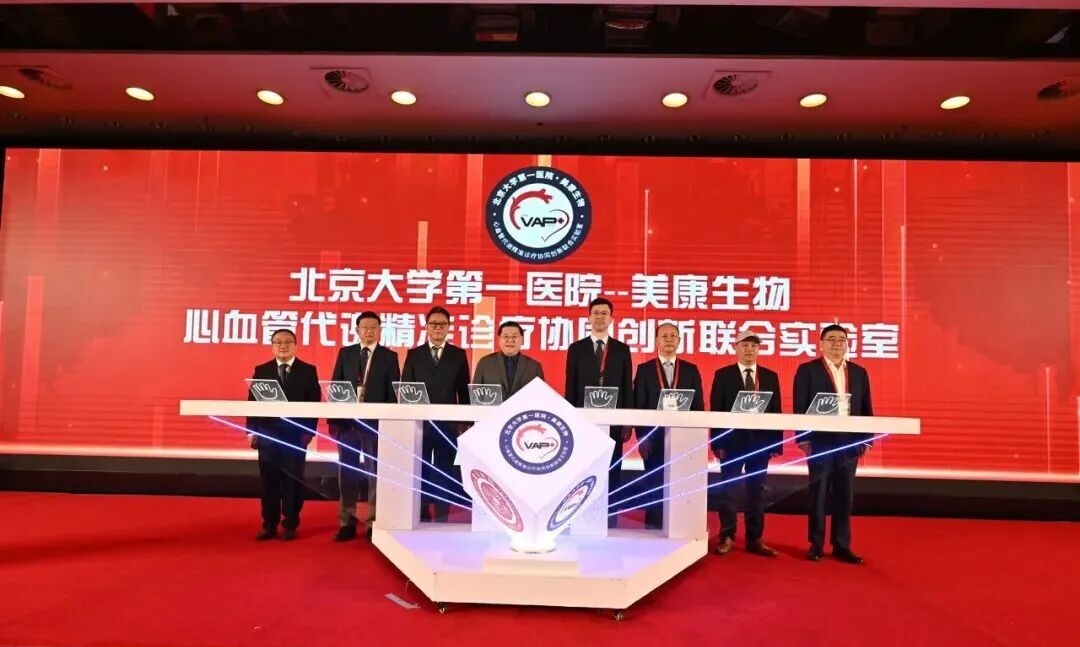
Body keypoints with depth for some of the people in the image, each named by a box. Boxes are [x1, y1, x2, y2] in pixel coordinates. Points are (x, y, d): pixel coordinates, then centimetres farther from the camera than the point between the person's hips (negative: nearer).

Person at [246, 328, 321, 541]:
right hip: (267, 434, 2)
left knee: (293, 480, 3)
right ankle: (269, 525, 15)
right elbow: (253, 401, 7)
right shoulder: (261, 370, 10)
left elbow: (314, 402, 0)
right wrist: (252, 430, -2)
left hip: (296, 434, -2)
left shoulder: (308, 370, 3)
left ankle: (290, 525, 13)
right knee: (269, 481, 5)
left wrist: (309, 431, -8)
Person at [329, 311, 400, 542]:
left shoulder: (389, 356, 1)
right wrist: (333, 419, -1)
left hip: (376, 422, -2)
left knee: (375, 473, 5)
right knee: (346, 472, 8)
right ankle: (347, 523, 18)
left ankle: (374, 523, 14)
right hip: (346, 420, 2)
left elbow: (393, 393, -1)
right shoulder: (345, 353, 8)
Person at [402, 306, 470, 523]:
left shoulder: (458, 355, 6)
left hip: (448, 423, 0)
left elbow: (464, 391, 5)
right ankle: (421, 516, 17)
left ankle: (442, 516, 14)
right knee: (420, 470, 7)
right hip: (420, 421, 1)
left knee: (444, 471, 5)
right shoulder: (414, 354, 7)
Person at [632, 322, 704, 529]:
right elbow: (639, 407, 1)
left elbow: (698, 406, 7)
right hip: (654, 439, -1)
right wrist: (642, 438, -7)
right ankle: (653, 531, 13)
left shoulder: (691, 370, 8)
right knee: (654, 487, 4)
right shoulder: (644, 369, 4)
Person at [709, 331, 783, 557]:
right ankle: (727, 537, 12)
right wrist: (717, 442, -8)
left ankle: (754, 539, 17)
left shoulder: (771, 376, 9)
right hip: (732, 440, -2)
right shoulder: (723, 375, 1)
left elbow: (776, 411, 7)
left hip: (761, 441, 3)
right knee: (728, 490, 3)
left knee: (757, 491, 8)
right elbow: (716, 410, -2)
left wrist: (776, 443, 0)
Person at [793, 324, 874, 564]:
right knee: (818, 494, 4)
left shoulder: (859, 372, 12)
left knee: (845, 495, 7)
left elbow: (866, 408, 12)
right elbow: (800, 408, -5)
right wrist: (803, 439, -11)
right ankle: (816, 544, 14)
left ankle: (842, 545, 17)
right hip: (821, 442, -3)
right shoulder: (807, 370, -1)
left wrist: (866, 439, 4)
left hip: (849, 442, 4)